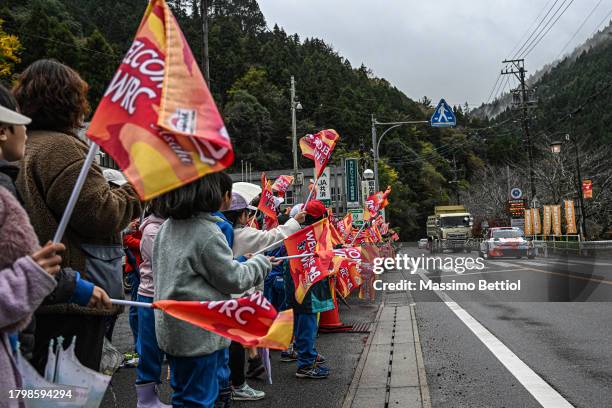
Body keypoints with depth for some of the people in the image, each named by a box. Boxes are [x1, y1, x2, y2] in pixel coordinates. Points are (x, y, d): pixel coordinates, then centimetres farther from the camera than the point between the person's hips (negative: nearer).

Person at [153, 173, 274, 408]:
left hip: (171, 328, 8)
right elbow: (233, 279, -13)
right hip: (199, 333, -8)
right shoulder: (207, 232, -20)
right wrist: (261, 263, 4)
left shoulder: (166, 228, 4)